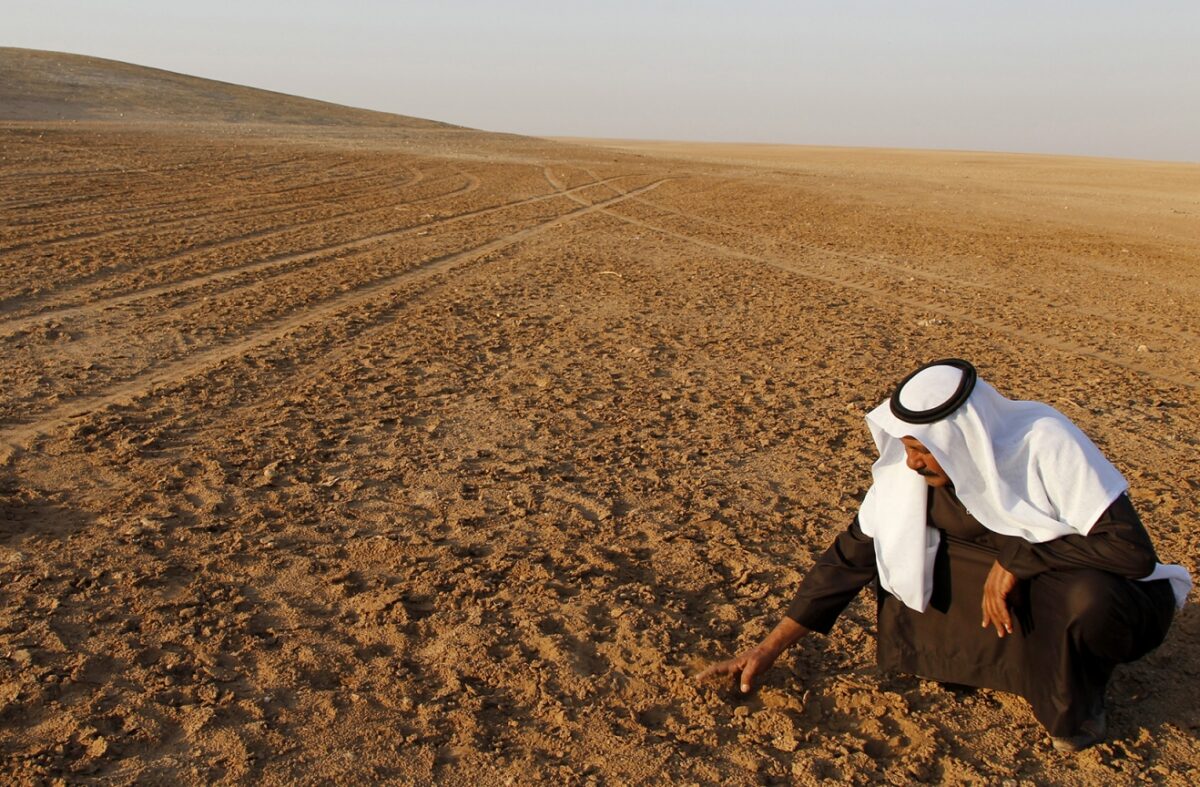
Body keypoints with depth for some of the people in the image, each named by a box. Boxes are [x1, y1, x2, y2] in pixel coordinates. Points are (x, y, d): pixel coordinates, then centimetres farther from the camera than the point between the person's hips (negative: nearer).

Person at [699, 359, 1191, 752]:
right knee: (895, 549, -16)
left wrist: (1017, 557, -30)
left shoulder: (1043, 443, -30)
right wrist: (769, 650, -14)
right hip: (1009, 587, 4)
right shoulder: (909, 468, -17)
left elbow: (1133, 550, -29)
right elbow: (853, 554, -13)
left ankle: (1078, 702, -3)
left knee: (1087, 600, -37)